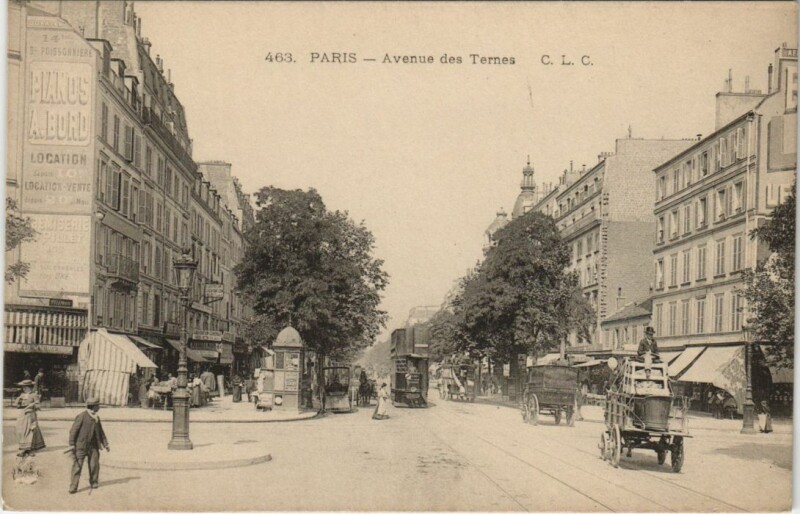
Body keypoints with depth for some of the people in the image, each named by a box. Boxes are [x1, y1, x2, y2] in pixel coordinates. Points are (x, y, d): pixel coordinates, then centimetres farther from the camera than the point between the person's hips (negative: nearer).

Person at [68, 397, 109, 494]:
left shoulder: (96, 418, 9)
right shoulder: (81, 416, -12)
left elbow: (100, 431, 17)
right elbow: (73, 430, -12)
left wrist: (105, 444, 13)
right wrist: (71, 444, -17)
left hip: (93, 445, 6)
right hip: (81, 446, -6)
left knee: (94, 465, 8)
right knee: (77, 466, -5)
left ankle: (94, 482, 27)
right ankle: (73, 488, -1)